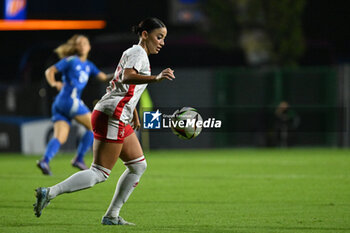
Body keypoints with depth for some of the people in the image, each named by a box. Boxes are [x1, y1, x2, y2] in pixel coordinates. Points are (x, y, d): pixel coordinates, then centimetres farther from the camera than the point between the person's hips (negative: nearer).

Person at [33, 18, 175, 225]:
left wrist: (134, 116, 45)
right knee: (100, 173, -12)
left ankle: (112, 216, 13)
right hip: (111, 117, -11)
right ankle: (49, 193, -14)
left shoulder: (136, 53, 21)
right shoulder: (138, 53, -9)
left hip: (119, 120, 11)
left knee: (139, 165, 12)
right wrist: (156, 78, -45)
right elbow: (127, 77, -30)